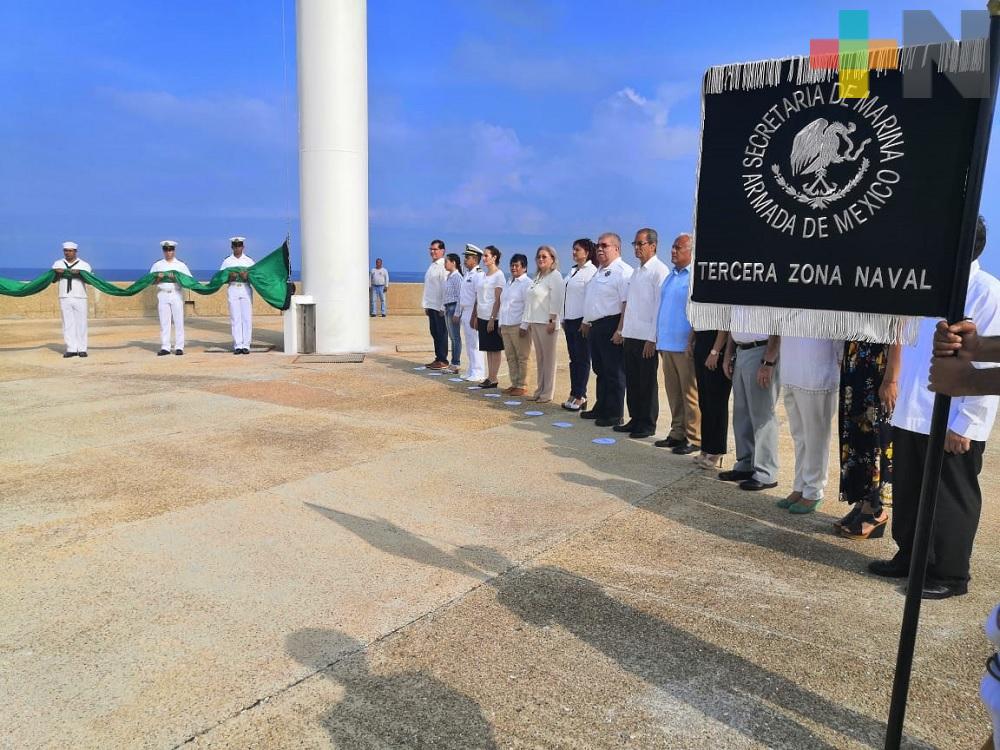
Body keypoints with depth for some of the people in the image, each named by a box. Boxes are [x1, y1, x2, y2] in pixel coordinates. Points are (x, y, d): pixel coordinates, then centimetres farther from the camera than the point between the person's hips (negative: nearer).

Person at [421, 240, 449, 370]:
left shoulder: (444, 266, -12)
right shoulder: (432, 266, 15)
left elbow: (446, 288, -17)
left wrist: (443, 307, -18)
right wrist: (426, 305, 15)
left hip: (440, 307, -9)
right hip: (431, 306, 9)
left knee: (441, 333, -1)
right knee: (434, 333, 12)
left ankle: (443, 361, 6)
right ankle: (438, 358, 20)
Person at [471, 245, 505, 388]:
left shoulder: (498, 275, -9)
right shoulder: (484, 275, 14)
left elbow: (498, 299, -13)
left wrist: (492, 318, -17)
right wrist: (476, 317, 13)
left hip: (492, 317, -8)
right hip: (482, 317, 8)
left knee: (494, 349, -1)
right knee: (488, 349, 10)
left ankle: (493, 379, 3)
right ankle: (489, 377, 15)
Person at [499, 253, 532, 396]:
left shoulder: (527, 283, -7)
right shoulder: (509, 283, 18)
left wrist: (524, 326, -17)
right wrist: (501, 324, 16)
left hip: (519, 326, -8)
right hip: (506, 326, 8)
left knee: (522, 357, -1)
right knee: (510, 356, 10)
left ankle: (522, 386, 5)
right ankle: (514, 383, 18)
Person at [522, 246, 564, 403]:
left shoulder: (555, 276, -7)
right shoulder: (538, 277, 19)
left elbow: (556, 300, -15)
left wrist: (552, 321, -19)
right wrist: (527, 322, 16)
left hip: (547, 323, -8)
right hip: (535, 323, 8)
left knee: (548, 358, -2)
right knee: (539, 358, 12)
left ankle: (547, 393, 4)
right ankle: (539, 390, 18)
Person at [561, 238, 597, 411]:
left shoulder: (591, 271, -11)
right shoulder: (573, 271, 16)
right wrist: (563, 319, 16)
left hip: (582, 320, -8)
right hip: (570, 320, 9)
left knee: (582, 359, -1)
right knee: (573, 359, 11)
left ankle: (580, 397, 5)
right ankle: (573, 395, 18)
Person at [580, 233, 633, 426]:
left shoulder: (622, 271, -13)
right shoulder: (600, 271, 19)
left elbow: (627, 303, -20)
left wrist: (620, 330, -23)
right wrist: (586, 322, 23)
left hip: (611, 327, -10)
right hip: (595, 327, 10)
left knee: (614, 372, -2)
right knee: (600, 370, 17)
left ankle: (614, 415, 5)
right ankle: (600, 408, 27)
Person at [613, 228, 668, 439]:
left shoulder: (659, 271, -10)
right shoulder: (637, 271, 16)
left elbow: (660, 306, -15)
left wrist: (652, 339, -18)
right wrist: (621, 330, 16)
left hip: (647, 338, -8)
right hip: (631, 335, 8)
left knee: (647, 382, 2)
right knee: (632, 380, 13)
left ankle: (648, 425, 12)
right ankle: (635, 419, 23)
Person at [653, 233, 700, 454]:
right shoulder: (671, 276, 18)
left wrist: (692, 342, -18)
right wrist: (659, 339, 17)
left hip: (685, 346, -8)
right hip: (667, 344, 8)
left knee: (690, 394, -2)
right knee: (673, 392, 13)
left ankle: (694, 438, 4)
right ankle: (677, 433, 21)